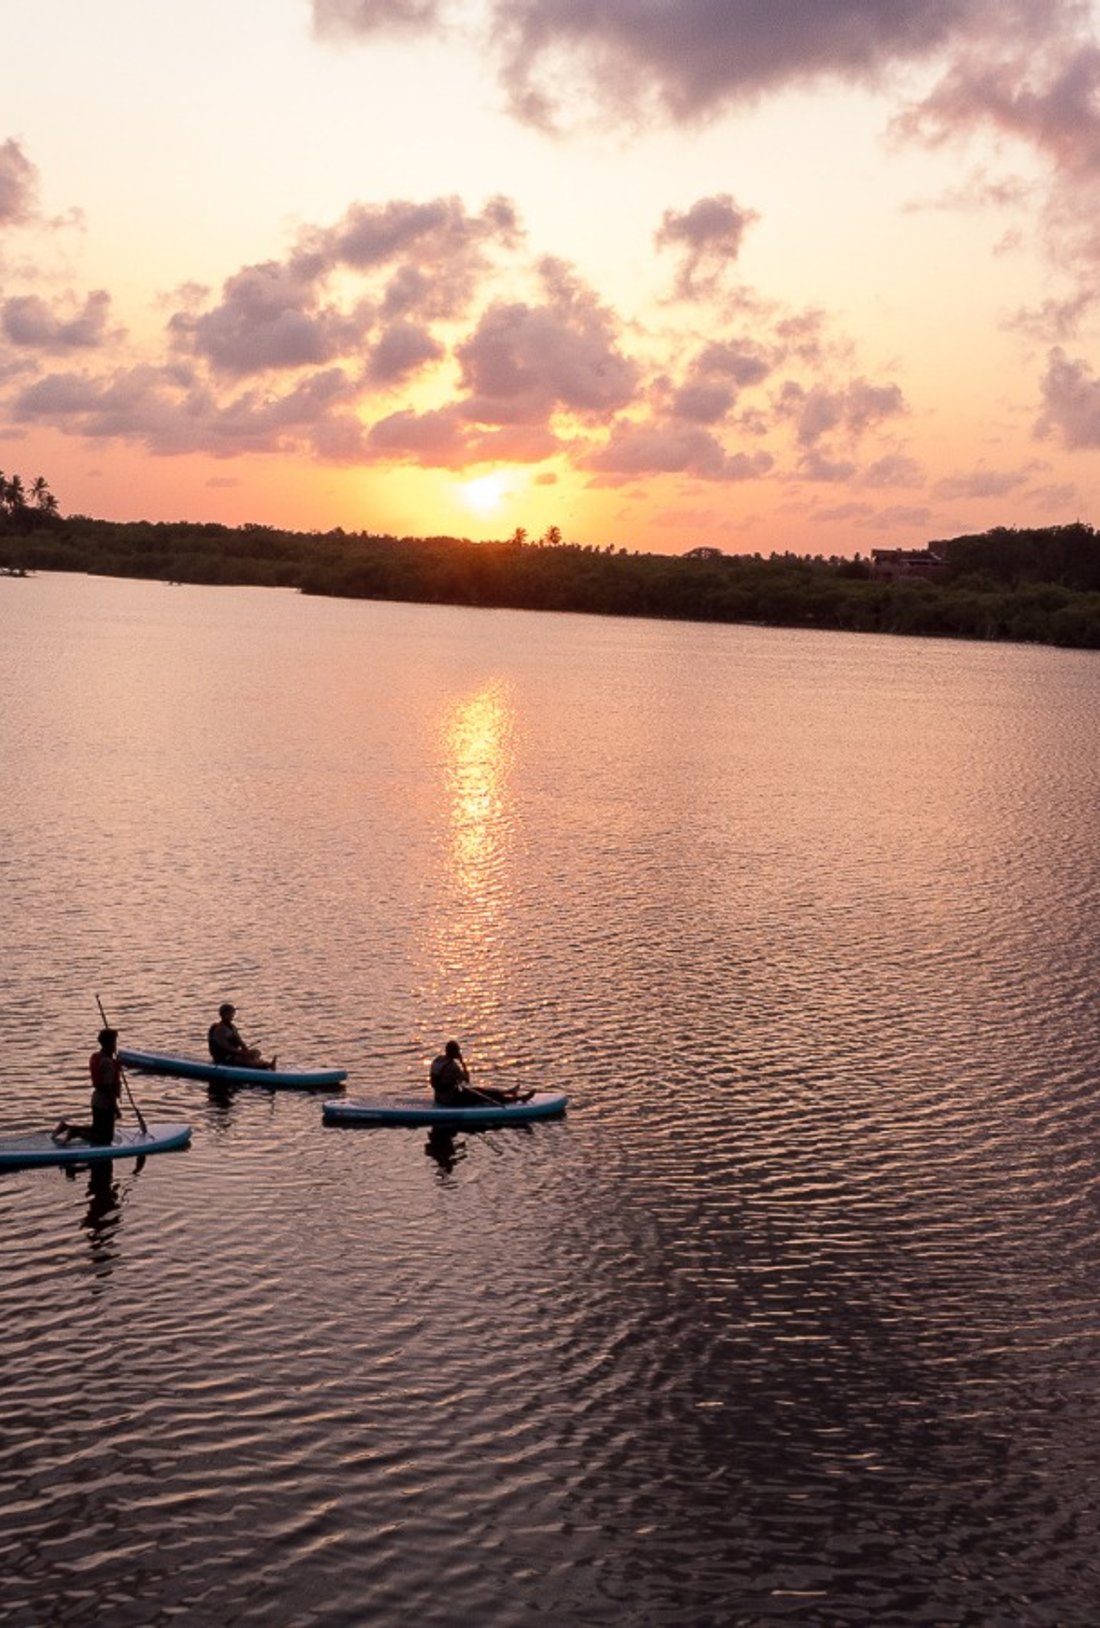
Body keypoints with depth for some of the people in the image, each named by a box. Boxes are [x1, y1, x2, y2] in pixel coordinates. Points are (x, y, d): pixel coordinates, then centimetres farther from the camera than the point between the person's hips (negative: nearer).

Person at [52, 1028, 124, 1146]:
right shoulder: (107, 1062, -23)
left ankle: (66, 1126, 14)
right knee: (106, 1138, -2)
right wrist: (115, 1107, -18)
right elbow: (108, 1087, -24)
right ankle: (74, 1132, -10)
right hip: (106, 1102, -9)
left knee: (96, 1130, 25)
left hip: (97, 1098, 9)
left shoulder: (97, 1057, 6)